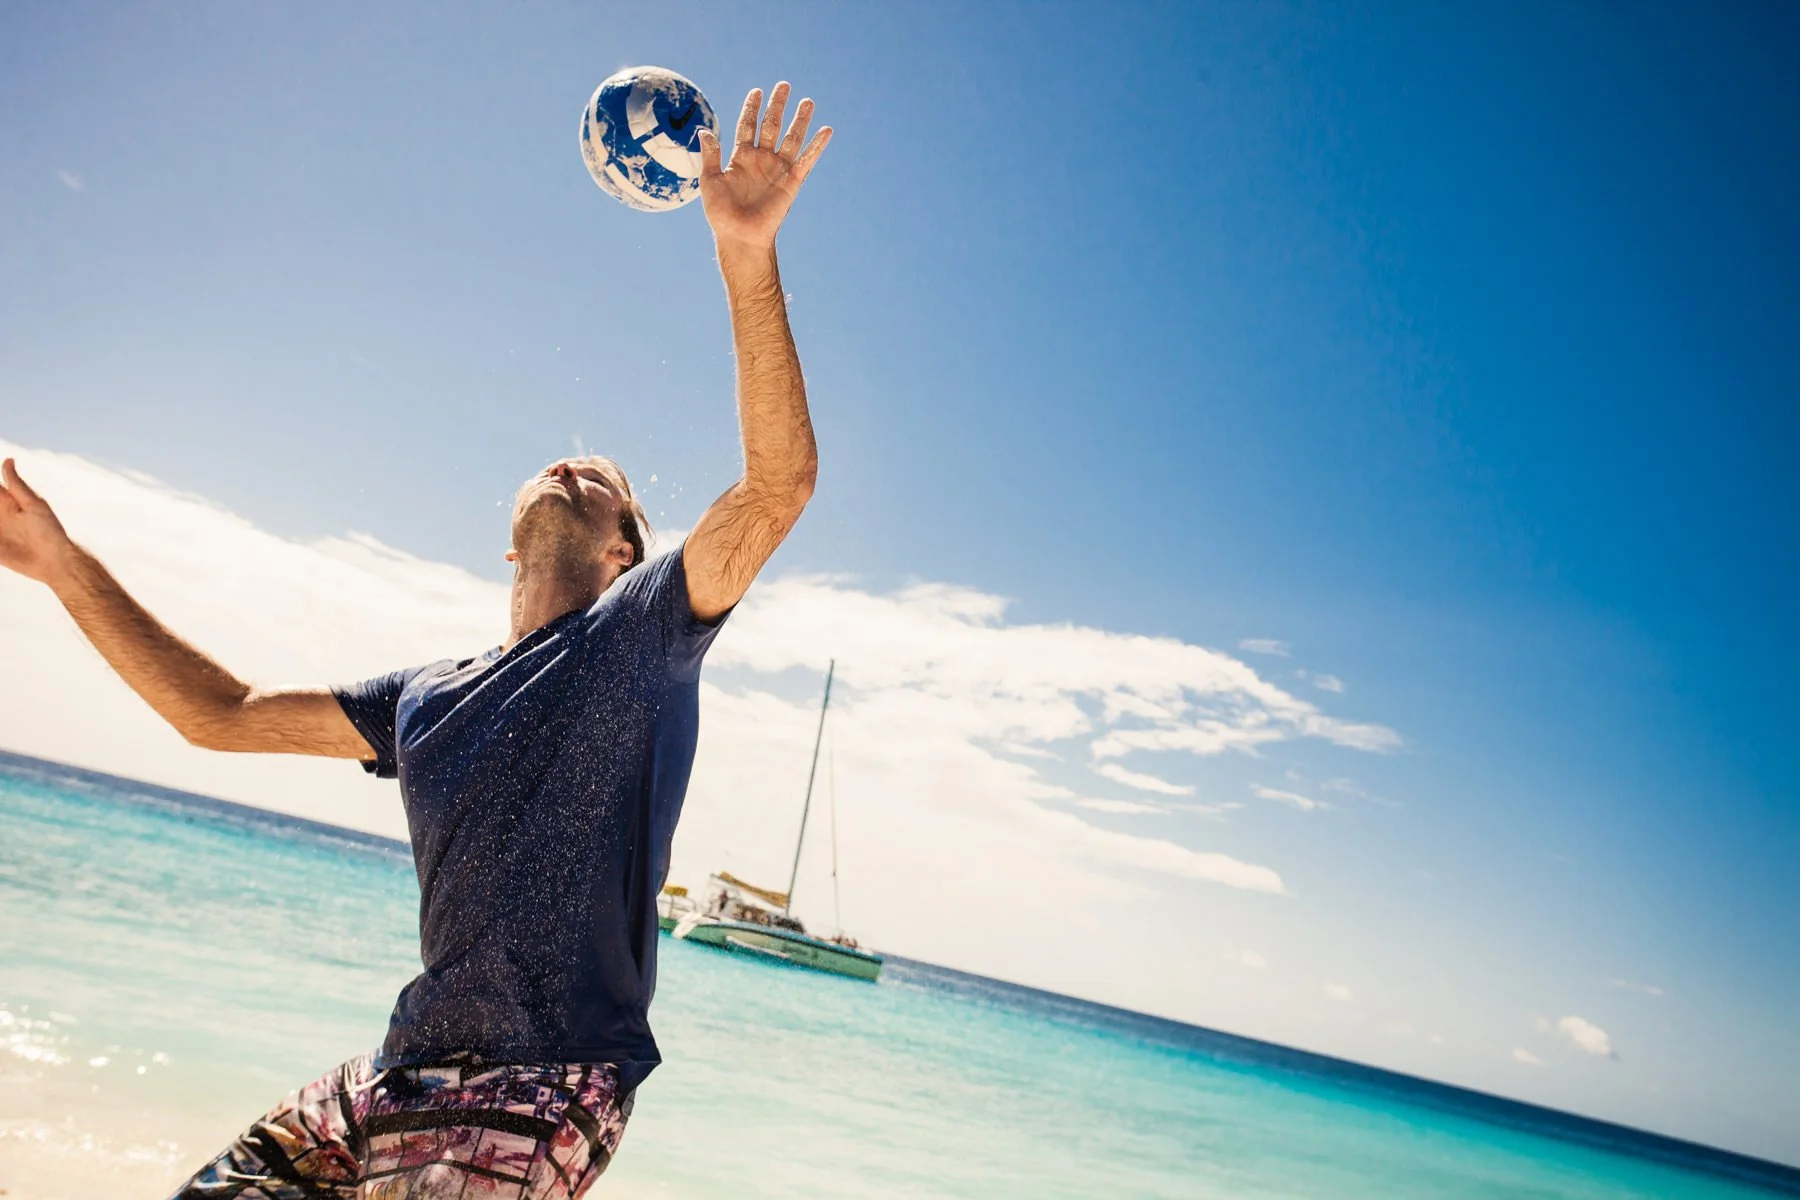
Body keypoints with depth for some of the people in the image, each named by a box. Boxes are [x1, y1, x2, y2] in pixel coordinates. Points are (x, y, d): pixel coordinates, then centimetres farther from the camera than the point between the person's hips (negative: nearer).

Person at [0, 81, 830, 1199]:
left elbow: (779, 485, -19)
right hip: (403, 1071, 6)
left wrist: (748, 257, -28)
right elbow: (220, 714, 20)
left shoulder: (642, 631, -4)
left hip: (538, 1099, -6)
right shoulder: (430, 698, 14)